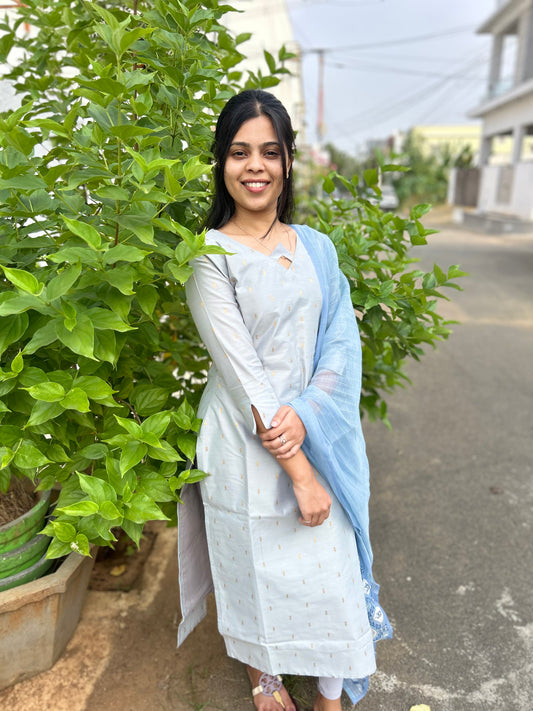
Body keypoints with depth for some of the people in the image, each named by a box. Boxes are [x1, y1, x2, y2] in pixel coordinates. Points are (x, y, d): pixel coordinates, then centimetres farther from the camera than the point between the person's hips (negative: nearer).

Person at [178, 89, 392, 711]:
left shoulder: (317, 248, 5)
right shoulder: (209, 255, -10)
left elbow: (342, 344, -1)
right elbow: (242, 372, -16)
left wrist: (305, 416, -18)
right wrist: (298, 472, -16)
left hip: (320, 439, 4)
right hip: (246, 448, -4)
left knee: (332, 569, 15)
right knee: (257, 570, 16)